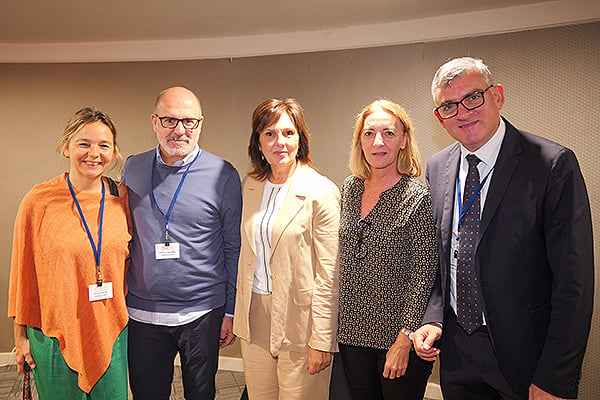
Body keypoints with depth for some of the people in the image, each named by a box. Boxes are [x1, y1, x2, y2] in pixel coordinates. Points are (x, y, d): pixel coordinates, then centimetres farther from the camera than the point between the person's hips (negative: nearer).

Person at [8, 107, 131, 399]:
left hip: (111, 330, 3)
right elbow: (23, 271, -2)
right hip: (54, 334, -2)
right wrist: (21, 334, 3)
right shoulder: (39, 201, -10)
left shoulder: (121, 198, -2)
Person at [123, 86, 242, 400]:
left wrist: (231, 312, -3)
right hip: (142, 312, 3)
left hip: (202, 314, -2)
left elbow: (234, 249, -4)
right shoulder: (133, 169, 1)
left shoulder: (223, 175, -8)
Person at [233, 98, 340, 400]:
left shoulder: (321, 192, -12)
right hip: (254, 315, 5)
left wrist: (322, 340, -13)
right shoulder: (250, 185, 6)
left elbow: (329, 275, -12)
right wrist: (239, 314, 12)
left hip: (298, 319, -5)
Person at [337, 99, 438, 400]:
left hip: (398, 335, -5)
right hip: (353, 330, 5)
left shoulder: (418, 197, -14)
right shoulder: (350, 188, 3)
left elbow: (424, 277, -14)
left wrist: (405, 340, -15)